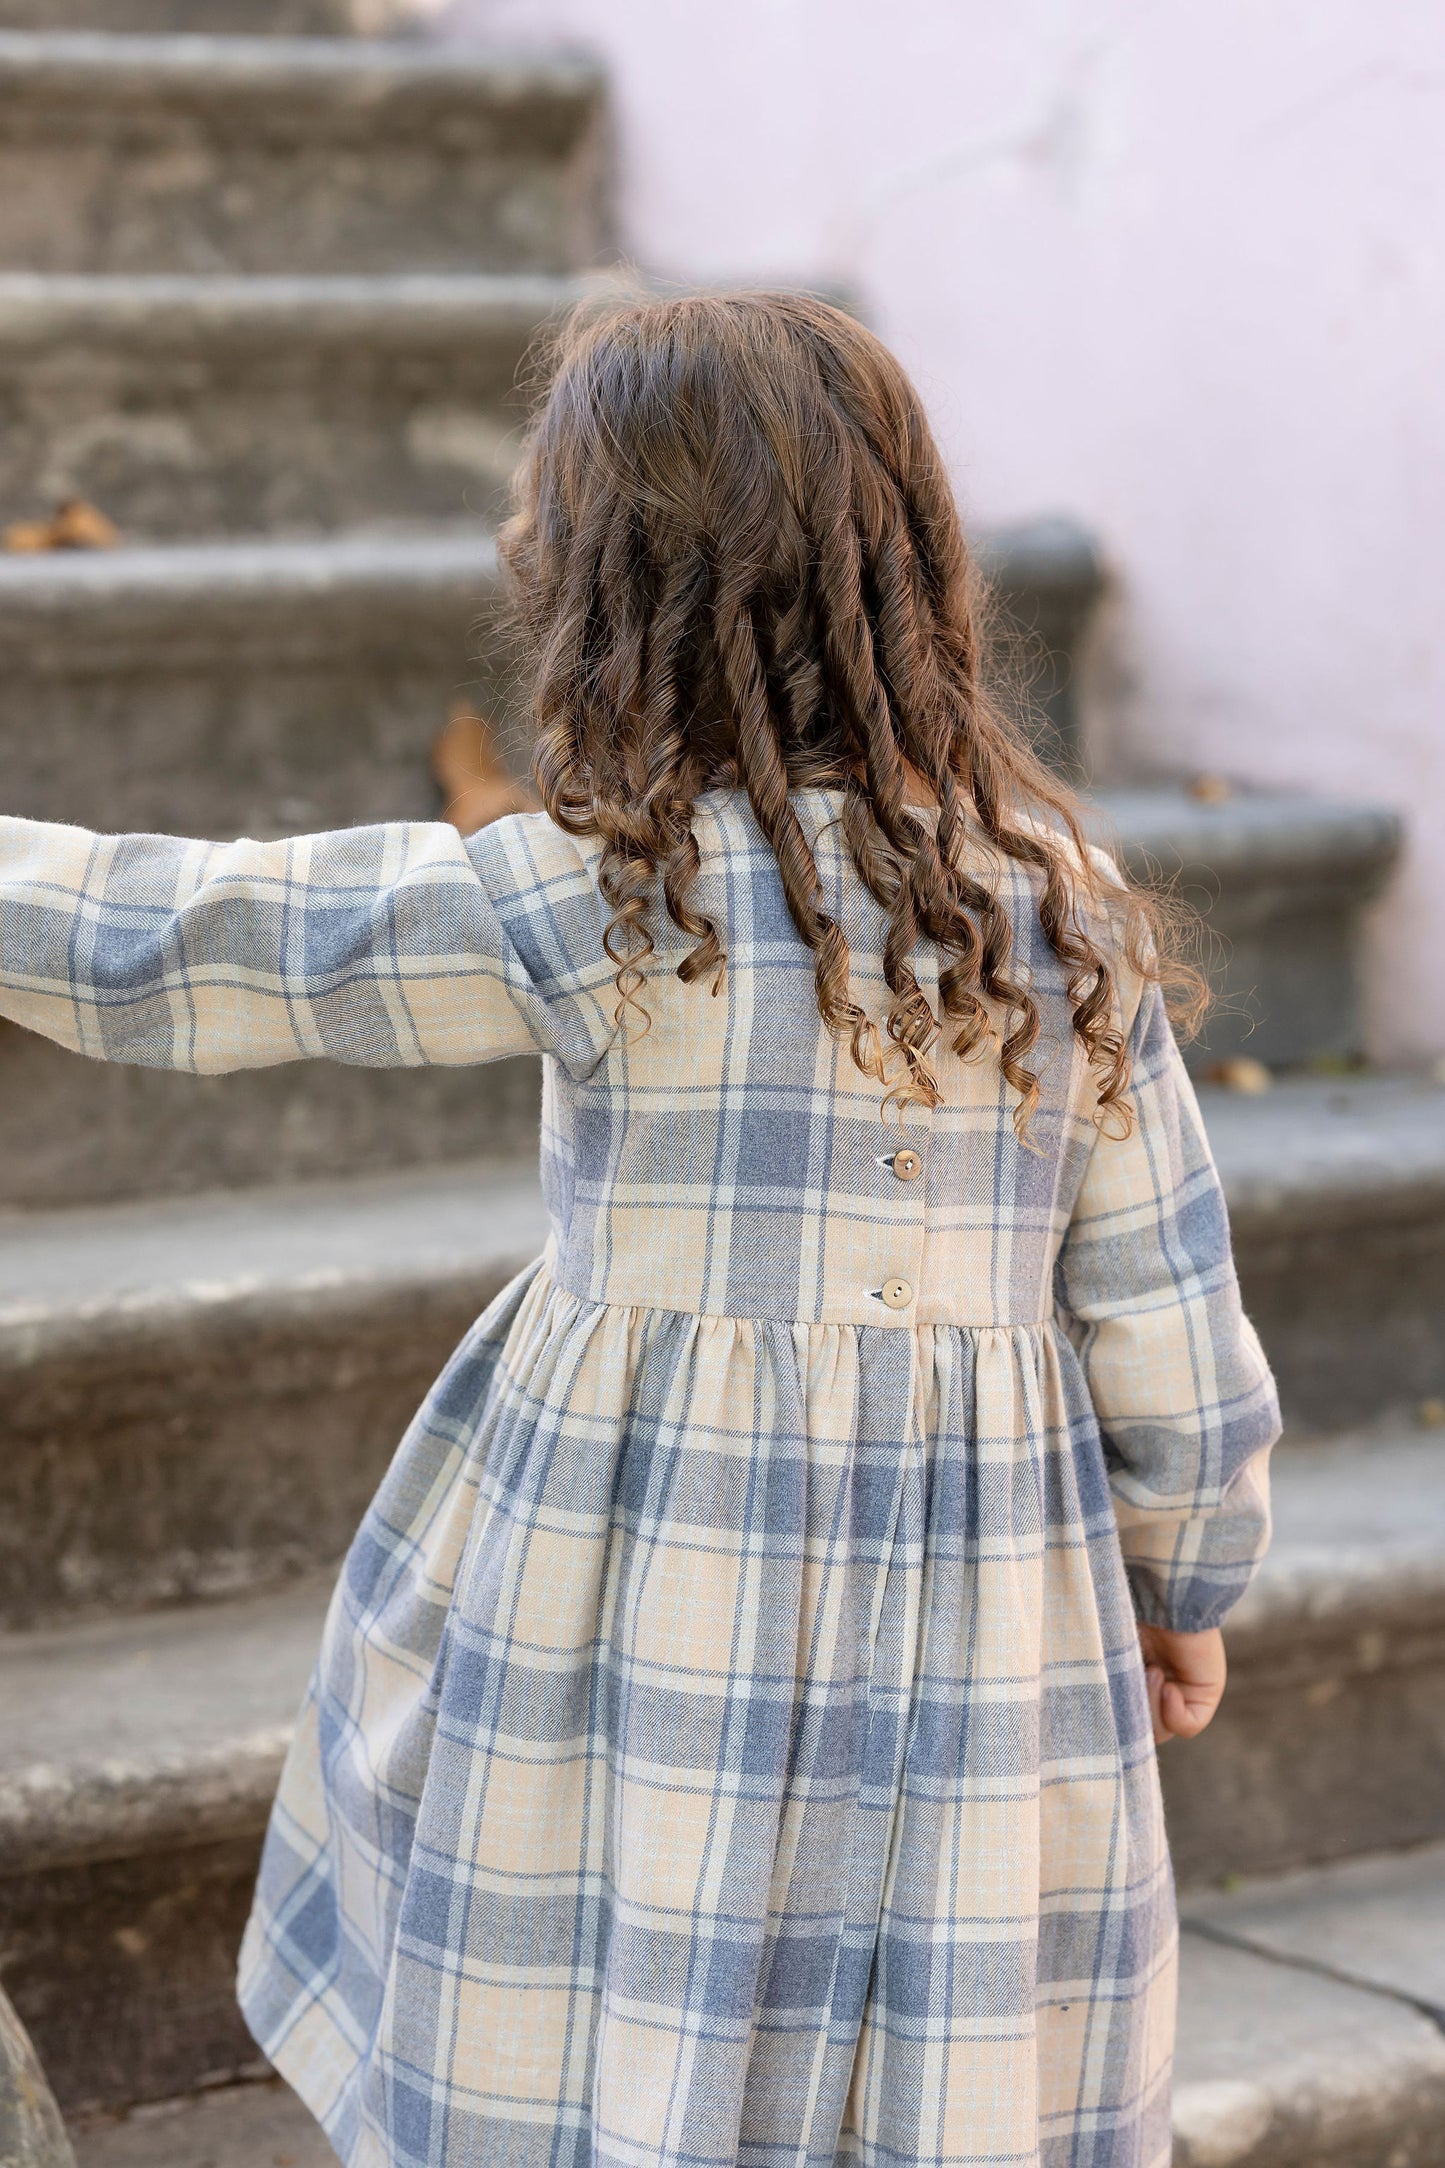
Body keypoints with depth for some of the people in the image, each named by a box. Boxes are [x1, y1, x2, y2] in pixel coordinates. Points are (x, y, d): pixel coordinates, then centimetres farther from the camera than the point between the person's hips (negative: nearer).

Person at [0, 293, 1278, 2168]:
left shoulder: (612, 899, -13)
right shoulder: (1060, 900, 0)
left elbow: (163, 951, -6)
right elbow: (1167, 1324, 4)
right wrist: (1183, 1584, 19)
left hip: (663, 1647, -4)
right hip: (986, 1649, 4)